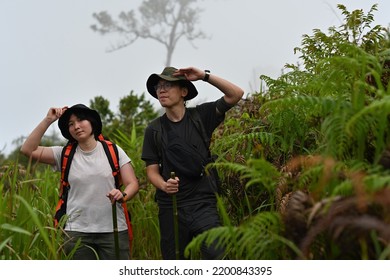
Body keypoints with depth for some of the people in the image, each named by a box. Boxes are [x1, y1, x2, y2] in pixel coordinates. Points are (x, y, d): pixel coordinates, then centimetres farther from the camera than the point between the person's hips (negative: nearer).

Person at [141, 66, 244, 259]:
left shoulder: (201, 116, 3)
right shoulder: (154, 129, 6)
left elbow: (236, 94, -3)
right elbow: (152, 169, 3)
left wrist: (204, 76, -12)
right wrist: (164, 185, -18)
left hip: (203, 202, -2)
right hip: (170, 207, 2)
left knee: (217, 256, -17)